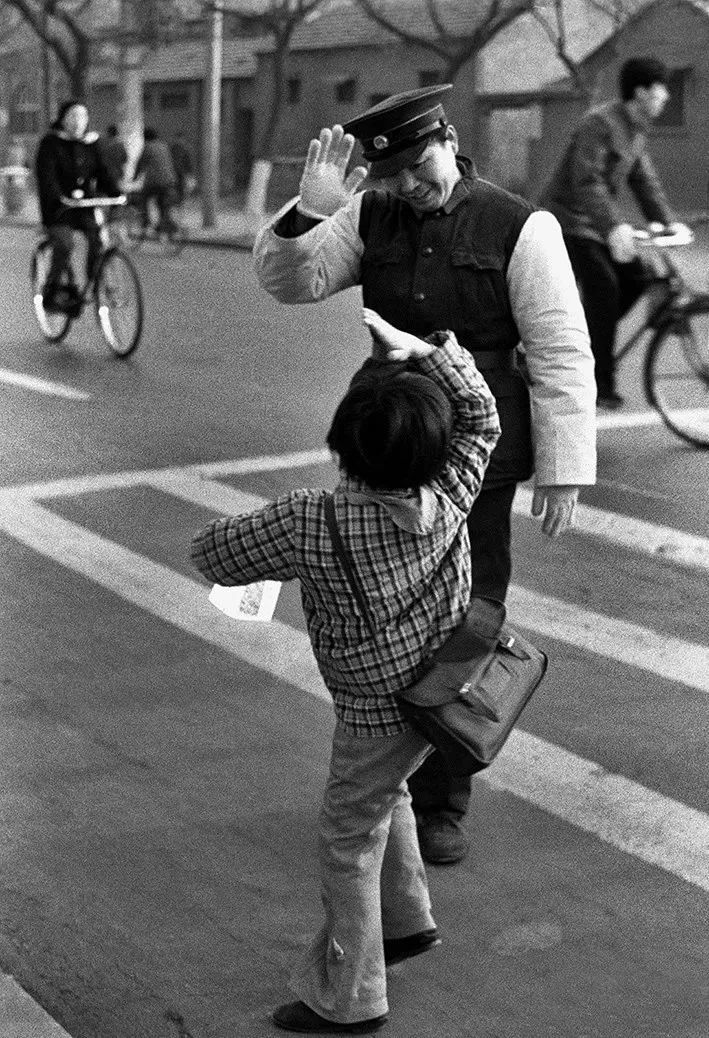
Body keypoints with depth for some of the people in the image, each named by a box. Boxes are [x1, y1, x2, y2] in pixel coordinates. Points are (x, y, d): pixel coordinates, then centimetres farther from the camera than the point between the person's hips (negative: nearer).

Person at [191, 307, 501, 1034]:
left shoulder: (312, 525, -29)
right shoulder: (450, 497, -18)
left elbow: (213, 556, -16)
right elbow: (482, 417, 0)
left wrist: (275, 529, 2)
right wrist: (423, 348, -6)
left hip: (376, 714, -6)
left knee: (348, 839, 10)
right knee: (385, 796, 30)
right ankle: (407, 919, 47)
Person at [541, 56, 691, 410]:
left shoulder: (637, 129, 9)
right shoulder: (599, 122, -21)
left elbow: (644, 180, 12)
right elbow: (586, 180, -31)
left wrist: (668, 221, 0)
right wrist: (614, 225, -41)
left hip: (599, 223, 9)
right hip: (570, 219, -9)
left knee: (635, 278, -3)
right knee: (603, 288, -17)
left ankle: (585, 339, 13)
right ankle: (601, 383, -12)